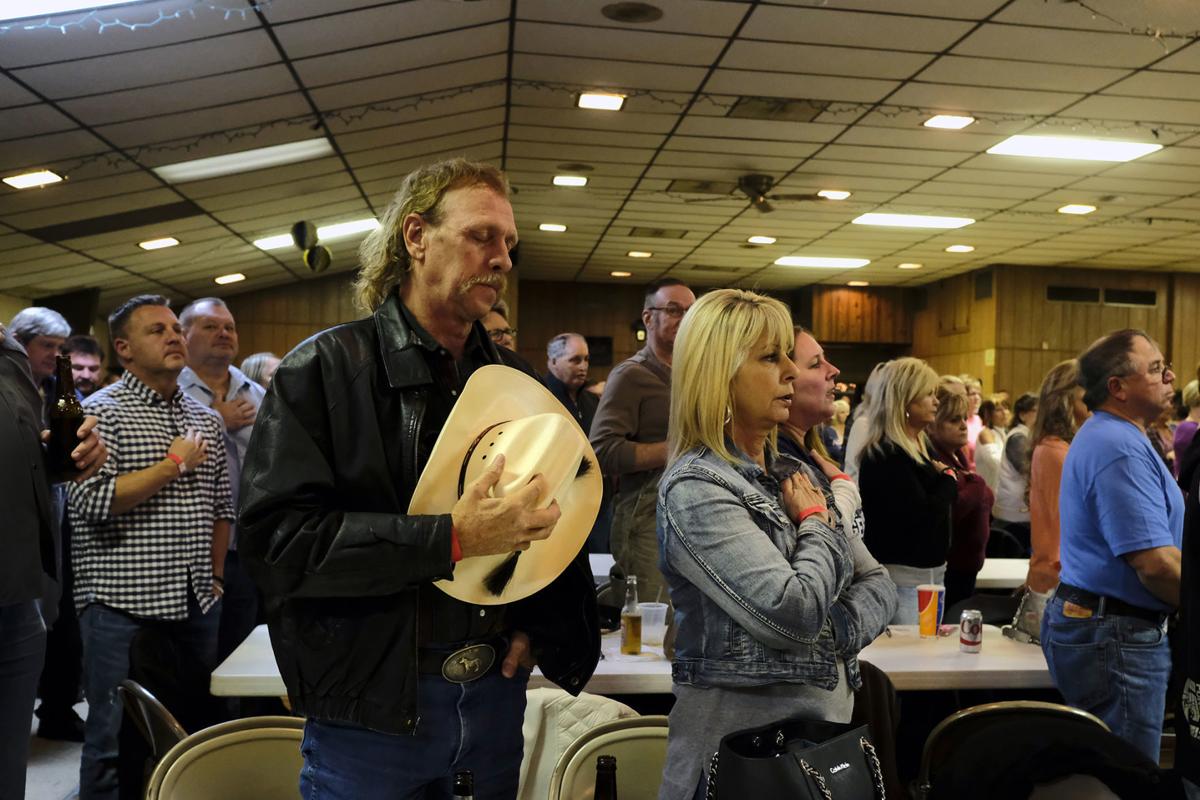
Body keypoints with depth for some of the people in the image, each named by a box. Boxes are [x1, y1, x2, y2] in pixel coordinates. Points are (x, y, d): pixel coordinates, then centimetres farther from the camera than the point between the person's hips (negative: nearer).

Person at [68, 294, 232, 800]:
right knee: (114, 740, 4)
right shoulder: (102, 411, -5)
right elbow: (91, 501, -19)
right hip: (122, 607, -5)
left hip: (196, 606, 6)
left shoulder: (206, 419, 12)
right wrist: (175, 463, -14)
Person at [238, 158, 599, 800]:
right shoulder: (325, 367, -8)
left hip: (495, 693, 5)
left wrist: (533, 624, 0)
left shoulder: (513, 376, 8)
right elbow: (275, 535, -18)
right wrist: (452, 539, -25)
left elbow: (548, 514, 16)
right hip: (371, 707, -4)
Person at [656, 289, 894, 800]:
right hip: (742, 736, -7)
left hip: (825, 724, 8)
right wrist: (815, 524, -9)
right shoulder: (695, 489, -18)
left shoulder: (794, 475, 8)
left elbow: (878, 584, 9)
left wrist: (834, 637, -11)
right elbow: (795, 613, -26)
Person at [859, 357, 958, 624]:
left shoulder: (918, 447, 13)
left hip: (931, 570, 10)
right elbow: (922, 517, -23)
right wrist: (948, 481, -6)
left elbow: (941, 503, 13)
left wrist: (945, 480, -7)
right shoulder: (885, 456, -17)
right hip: (902, 575, -10)